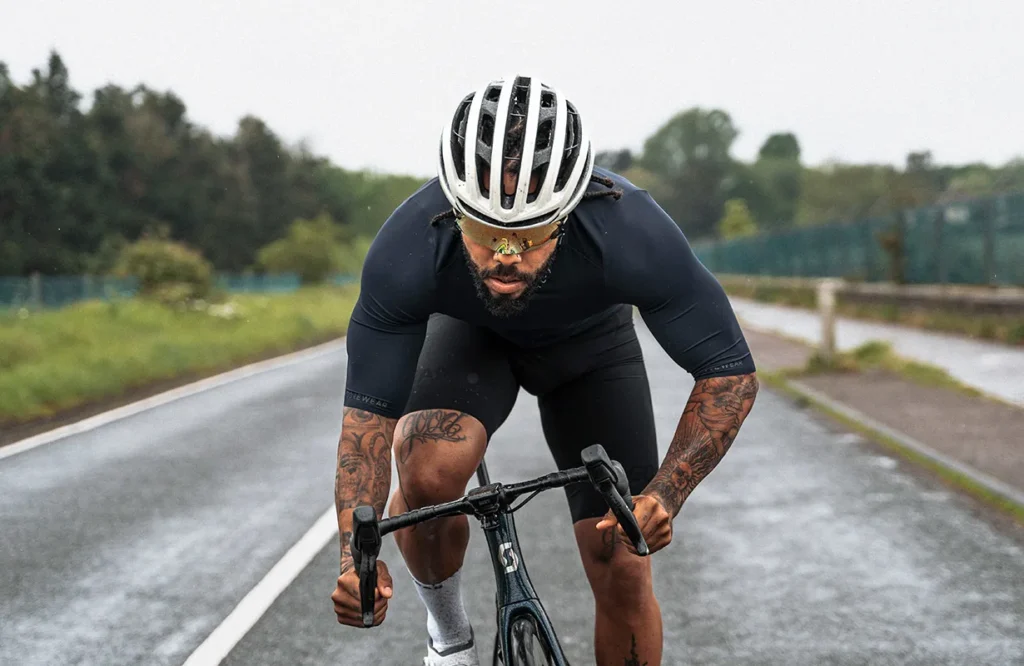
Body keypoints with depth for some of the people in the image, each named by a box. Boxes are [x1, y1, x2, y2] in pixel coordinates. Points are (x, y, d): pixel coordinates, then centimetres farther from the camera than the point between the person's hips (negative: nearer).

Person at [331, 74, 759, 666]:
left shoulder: (631, 235, -40)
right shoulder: (408, 250, -38)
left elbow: (731, 374, -29)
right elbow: (370, 411, -29)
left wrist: (665, 495, -42)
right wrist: (356, 555, -43)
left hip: (591, 343, 0)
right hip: (471, 333, 0)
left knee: (623, 572, -7)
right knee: (427, 472, -31)